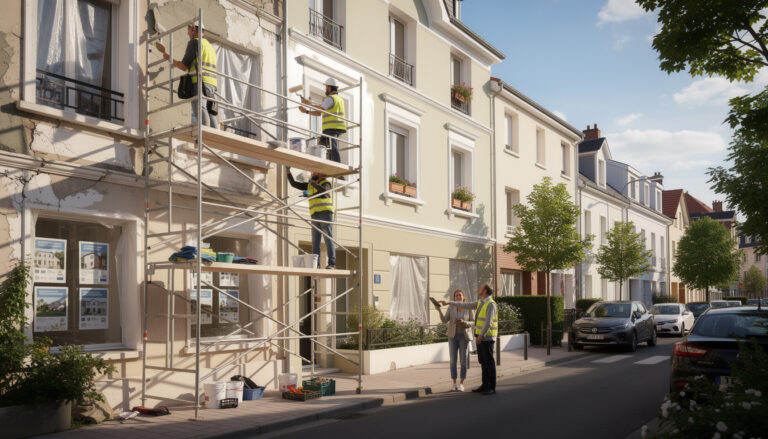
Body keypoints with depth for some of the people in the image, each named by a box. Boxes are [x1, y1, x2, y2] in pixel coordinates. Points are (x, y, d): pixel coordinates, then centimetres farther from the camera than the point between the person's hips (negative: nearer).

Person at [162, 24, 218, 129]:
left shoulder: (194, 43, 3)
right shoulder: (210, 46, 29)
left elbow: (184, 67, 2)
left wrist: (168, 58, 17)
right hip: (211, 84, 8)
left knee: (200, 112, -17)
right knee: (210, 114, 0)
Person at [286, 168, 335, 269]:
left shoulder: (326, 183, 2)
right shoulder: (309, 185, 21)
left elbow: (323, 190, -22)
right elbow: (294, 184, 19)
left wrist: (313, 182, -14)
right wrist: (288, 171, 9)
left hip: (326, 214, -6)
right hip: (315, 217, 6)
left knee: (329, 239, -9)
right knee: (315, 241, -1)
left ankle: (332, 263, -11)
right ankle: (316, 264, -3)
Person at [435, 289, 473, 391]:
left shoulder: (468, 309, -2)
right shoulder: (451, 308, -1)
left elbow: (472, 323, 0)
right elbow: (444, 320, -11)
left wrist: (463, 322, -22)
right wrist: (439, 310, -27)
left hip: (464, 336, -1)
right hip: (453, 336, 1)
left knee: (463, 360, -1)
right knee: (453, 360, 1)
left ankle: (461, 384, 10)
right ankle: (454, 384, 11)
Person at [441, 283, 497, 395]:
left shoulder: (491, 304, -16)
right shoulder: (481, 302, 13)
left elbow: (488, 322, -23)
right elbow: (465, 305, 16)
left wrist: (480, 335, -29)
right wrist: (448, 303, 15)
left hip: (487, 337, -9)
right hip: (481, 336, 9)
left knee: (489, 362, -5)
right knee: (483, 361, 11)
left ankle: (492, 387, 1)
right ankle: (485, 385, 17)